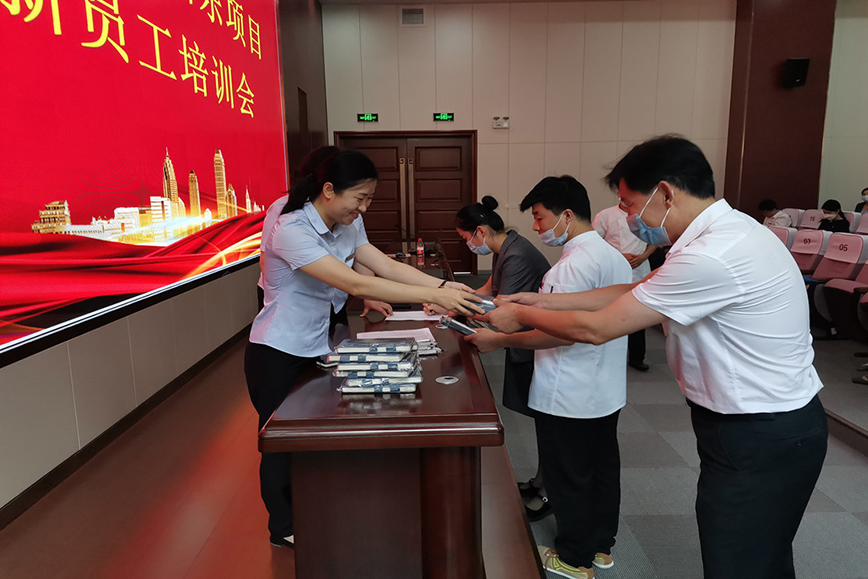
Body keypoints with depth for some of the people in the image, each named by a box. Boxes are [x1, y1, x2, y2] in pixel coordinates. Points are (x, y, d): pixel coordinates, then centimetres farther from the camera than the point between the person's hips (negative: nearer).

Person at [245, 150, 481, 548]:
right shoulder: (291, 231, -29)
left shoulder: (347, 225, -1)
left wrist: (445, 286, -21)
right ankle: (284, 528, 33)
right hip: (277, 355, -7)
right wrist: (433, 296, -38)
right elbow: (355, 283, -37)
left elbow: (387, 267, -8)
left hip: (314, 350, 7)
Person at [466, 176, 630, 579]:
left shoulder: (576, 263, -23)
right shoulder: (613, 256, 9)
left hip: (569, 396, -10)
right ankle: (600, 545, 38)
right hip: (606, 391, 10)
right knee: (602, 468, 20)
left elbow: (562, 332, -27)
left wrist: (499, 341, -21)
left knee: (567, 478, 8)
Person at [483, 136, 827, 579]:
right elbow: (634, 292, 7)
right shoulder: (724, 232, 4)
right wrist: (541, 301, 4)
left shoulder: (712, 256, -29)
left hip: (759, 442, -9)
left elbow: (595, 328, -23)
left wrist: (521, 316, -7)